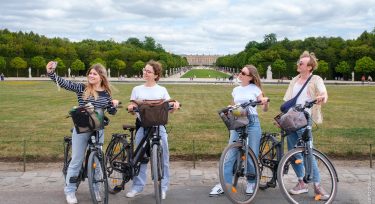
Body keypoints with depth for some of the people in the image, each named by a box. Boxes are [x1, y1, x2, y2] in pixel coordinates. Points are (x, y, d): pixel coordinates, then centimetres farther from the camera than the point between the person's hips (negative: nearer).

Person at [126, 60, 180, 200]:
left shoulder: (162, 90, 6)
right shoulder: (137, 89, 8)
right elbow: (132, 109, 8)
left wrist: (175, 104, -17)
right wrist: (131, 107, -14)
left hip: (158, 126, -1)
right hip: (142, 126, 1)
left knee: (163, 157, 1)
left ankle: (162, 187, 12)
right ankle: (137, 187, 17)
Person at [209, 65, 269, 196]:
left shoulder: (255, 89, 2)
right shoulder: (236, 90, 13)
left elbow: (264, 109, -2)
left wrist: (265, 102, -24)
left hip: (252, 122, -3)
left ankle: (251, 183, 17)